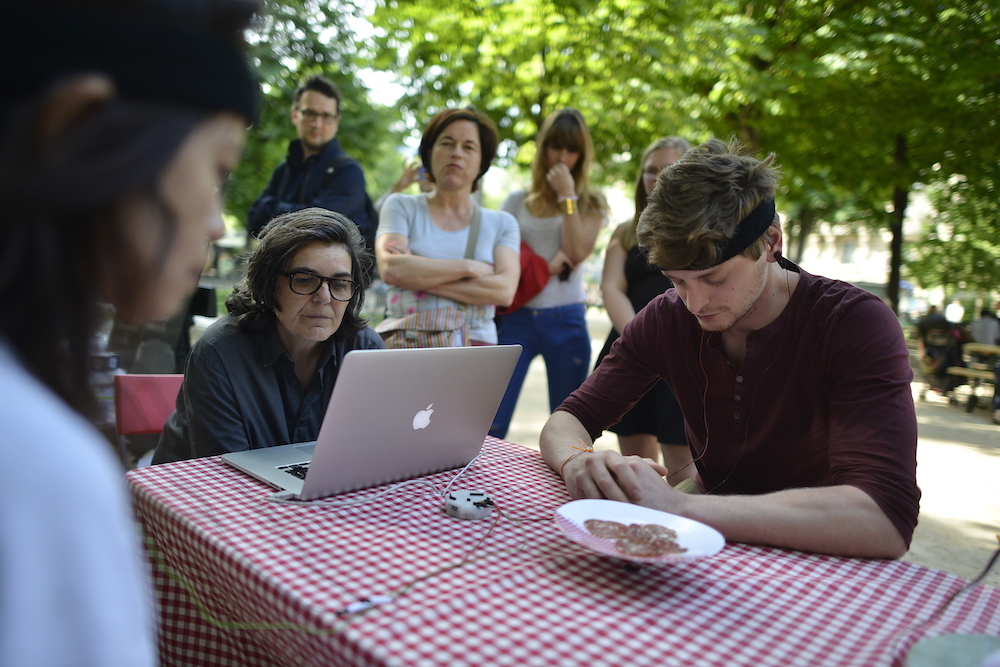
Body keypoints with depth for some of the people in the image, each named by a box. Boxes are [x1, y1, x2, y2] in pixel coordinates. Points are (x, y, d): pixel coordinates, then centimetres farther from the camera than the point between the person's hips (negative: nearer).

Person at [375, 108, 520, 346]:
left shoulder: (502, 223, 14)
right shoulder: (401, 206, 12)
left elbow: (504, 290, -4)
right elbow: (391, 269, -6)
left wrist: (418, 276, -6)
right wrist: (470, 267, -4)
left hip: (475, 340, 1)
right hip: (404, 344, -1)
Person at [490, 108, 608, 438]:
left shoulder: (591, 203, 9)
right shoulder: (517, 201, 11)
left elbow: (578, 252, -6)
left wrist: (567, 196, -8)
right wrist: (545, 266, -8)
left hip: (566, 321, 0)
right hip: (517, 319, 0)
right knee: (490, 424, -6)